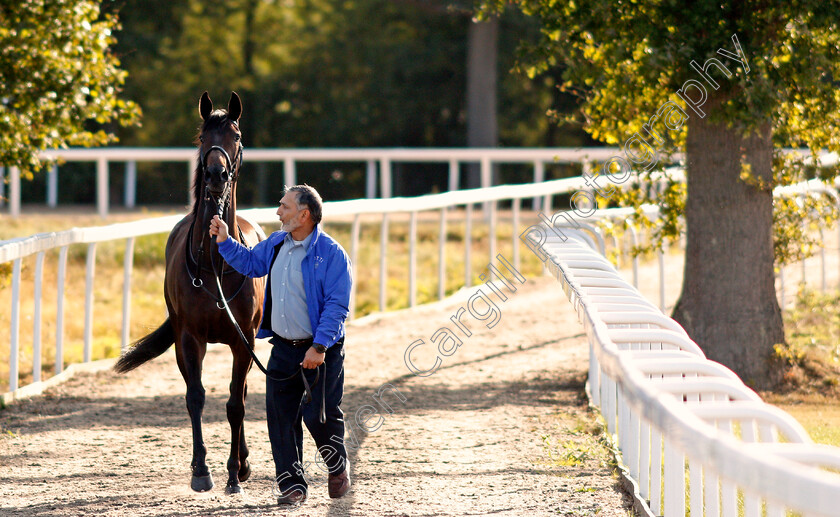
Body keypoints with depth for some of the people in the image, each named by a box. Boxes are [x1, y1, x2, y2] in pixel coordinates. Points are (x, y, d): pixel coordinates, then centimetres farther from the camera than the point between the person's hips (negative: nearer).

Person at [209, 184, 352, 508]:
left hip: (320, 352, -6)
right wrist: (224, 241, 13)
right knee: (281, 418, 3)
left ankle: (338, 467, 22)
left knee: (319, 416, -7)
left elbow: (337, 305, -18)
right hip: (283, 348, 6)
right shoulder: (277, 244, 8)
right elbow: (250, 263, 28)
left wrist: (319, 347, -24)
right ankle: (291, 484, 12)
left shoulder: (331, 254, -14)